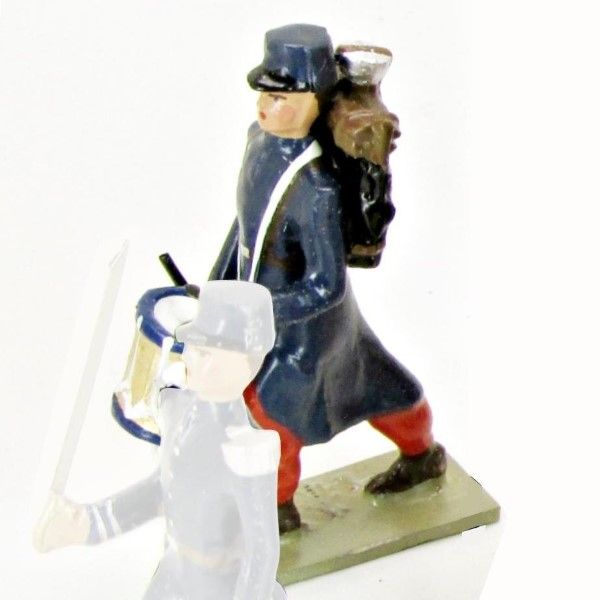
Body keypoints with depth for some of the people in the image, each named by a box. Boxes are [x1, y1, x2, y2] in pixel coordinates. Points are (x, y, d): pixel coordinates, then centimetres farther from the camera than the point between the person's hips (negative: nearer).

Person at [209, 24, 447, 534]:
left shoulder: (315, 188, -36)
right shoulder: (262, 137, -11)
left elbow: (325, 286, -31)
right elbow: (250, 218, 5)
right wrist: (218, 288, 10)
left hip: (306, 321, -8)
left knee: (268, 411, 9)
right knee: (363, 381, 26)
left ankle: (276, 510, 36)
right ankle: (421, 452, 50)